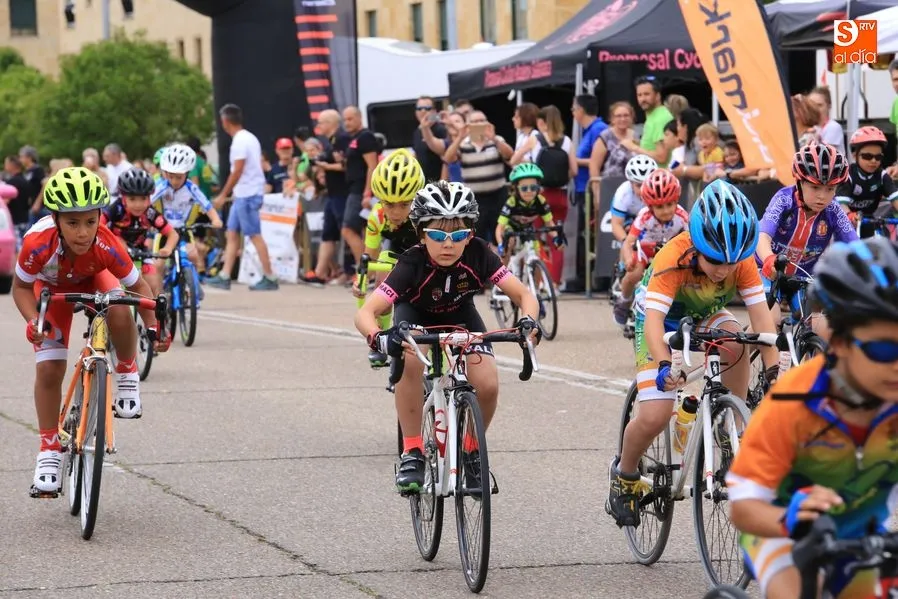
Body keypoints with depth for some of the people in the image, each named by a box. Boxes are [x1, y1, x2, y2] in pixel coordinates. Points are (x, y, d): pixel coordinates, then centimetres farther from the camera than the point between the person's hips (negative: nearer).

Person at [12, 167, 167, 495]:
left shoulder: (108, 246, -38)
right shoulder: (39, 244, -39)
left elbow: (138, 287, -22)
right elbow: (21, 287, -20)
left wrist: (153, 327, -34)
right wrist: (33, 321, -36)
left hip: (93, 281, 0)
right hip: (52, 288, 0)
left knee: (119, 310, -34)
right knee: (48, 369, -9)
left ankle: (127, 374, -5)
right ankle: (49, 449, 8)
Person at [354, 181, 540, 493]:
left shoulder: (477, 254, -30)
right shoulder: (413, 264, -36)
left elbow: (523, 294, -28)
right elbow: (365, 313, -43)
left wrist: (528, 321, -50)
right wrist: (378, 337, -64)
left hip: (459, 315, 2)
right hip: (416, 315, -2)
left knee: (488, 385, -21)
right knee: (410, 360, -36)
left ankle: (470, 450, 9)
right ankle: (411, 453, -24)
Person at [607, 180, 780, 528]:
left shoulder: (742, 260, -27)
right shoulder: (672, 260, -37)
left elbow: (761, 315, -29)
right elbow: (653, 322, -44)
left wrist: (773, 370, -41)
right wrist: (664, 365, -62)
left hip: (705, 317, 3)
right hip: (664, 320, -3)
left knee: (735, 341, -34)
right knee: (655, 417, -19)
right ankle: (624, 474, 12)